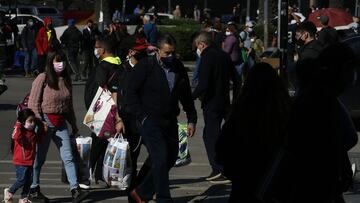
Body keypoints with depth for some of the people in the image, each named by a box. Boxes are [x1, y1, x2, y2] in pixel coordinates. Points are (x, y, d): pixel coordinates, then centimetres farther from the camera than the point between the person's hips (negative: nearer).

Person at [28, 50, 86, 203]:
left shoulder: (66, 80, 12)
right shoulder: (43, 78, -7)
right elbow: (33, 103, -9)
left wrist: (73, 124, 23)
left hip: (61, 123, 5)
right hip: (46, 121, -5)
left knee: (68, 157, -3)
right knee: (39, 158, 4)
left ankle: (75, 190, -7)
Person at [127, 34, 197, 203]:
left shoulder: (179, 68, 11)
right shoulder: (145, 66, -5)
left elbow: (186, 96, 19)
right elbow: (131, 93, -6)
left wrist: (191, 119, 11)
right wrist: (142, 117, -12)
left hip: (170, 122, 6)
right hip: (150, 121, -6)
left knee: (170, 159, 6)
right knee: (161, 158, -14)